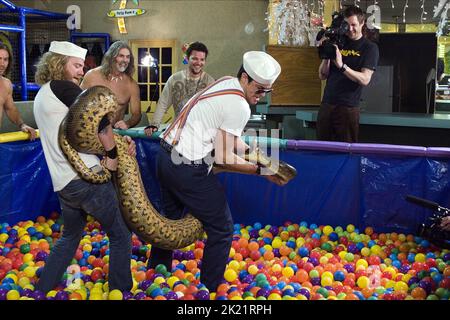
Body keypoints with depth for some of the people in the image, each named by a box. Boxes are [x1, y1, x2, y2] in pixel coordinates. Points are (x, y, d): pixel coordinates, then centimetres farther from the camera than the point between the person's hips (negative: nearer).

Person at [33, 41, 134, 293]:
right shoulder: (62, 86, -8)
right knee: (121, 236, 7)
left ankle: (41, 290, 31)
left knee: (70, 236, 27)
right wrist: (113, 155, -5)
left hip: (63, 184, 9)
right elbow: (99, 120, -19)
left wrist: (119, 143, 7)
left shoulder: (42, 95, 20)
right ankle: (120, 292, 14)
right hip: (88, 178, -9)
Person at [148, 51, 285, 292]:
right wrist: (260, 170, -7)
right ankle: (210, 289, 15)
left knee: (171, 218, 27)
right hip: (188, 169, -10)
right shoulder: (239, 106, -18)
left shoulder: (225, 83, 9)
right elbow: (224, 158, -14)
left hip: (166, 156, 10)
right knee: (221, 229, 4)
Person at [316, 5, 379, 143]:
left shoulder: (370, 48, 1)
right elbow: (323, 76, 11)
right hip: (326, 104, 4)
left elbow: (365, 79, -11)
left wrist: (342, 66, -21)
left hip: (348, 107, -4)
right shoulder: (337, 43, 13)